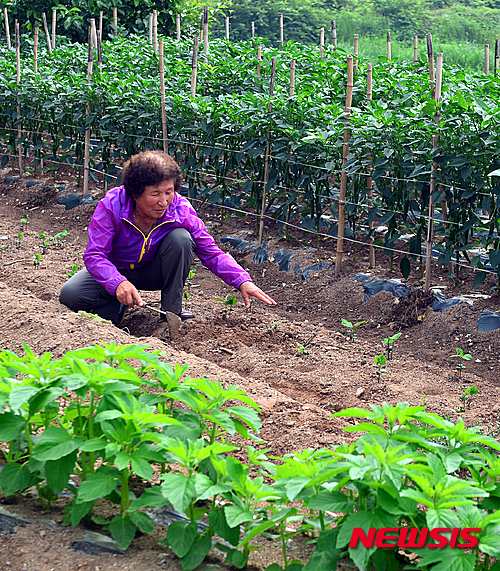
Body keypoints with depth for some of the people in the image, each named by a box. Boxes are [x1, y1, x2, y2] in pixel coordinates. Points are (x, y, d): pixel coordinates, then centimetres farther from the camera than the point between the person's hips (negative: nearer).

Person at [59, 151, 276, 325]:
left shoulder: (181, 210, -24)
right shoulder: (111, 206, -28)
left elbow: (211, 253, -19)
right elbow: (94, 255, -28)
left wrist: (243, 281, -34)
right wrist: (118, 283, -48)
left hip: (154, 272, 1)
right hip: (115, 271, -1)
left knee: (180, 238, -29)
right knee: (70, 294, -27)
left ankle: (172, 311, -13)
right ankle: (119, 305, 2)